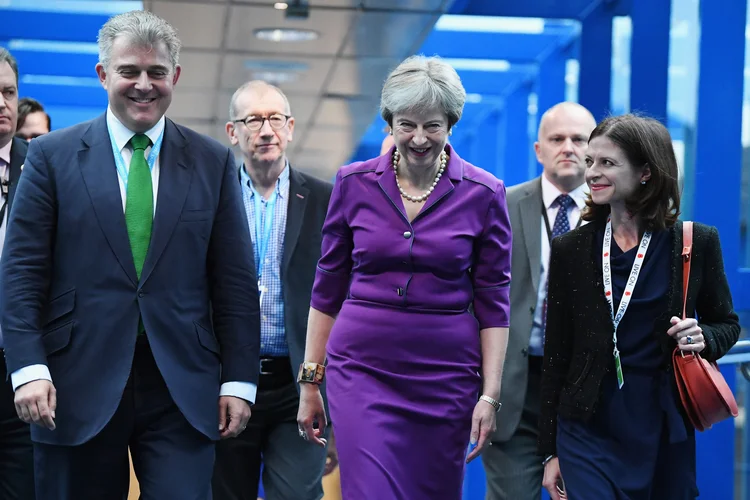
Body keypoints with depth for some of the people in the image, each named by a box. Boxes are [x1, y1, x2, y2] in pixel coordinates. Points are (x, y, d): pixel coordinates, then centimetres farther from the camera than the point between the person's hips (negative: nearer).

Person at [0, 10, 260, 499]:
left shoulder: (214, 162, 8)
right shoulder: (53, 156, 4)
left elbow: (235, 280, 7)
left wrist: (239, 380, 1)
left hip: (182, 390, 1)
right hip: (78, 389, -1)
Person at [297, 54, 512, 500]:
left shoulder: (483, 193, -1)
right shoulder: (354, 183, 2)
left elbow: (493, 302, 1)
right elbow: (328, 287, 8)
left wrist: (490, 394, -5)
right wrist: (311, 380, 7)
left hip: (445, 377, 0)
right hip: (362, 369, 0)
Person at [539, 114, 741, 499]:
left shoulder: (696, 243, -2)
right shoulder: (570, 249, 2)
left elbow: (727, 324, 12)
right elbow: (556, 354, 5)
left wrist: (703, 338, -13)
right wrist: (549, 451, 4)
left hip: (665, 435, 0)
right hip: (588, 430, 0)